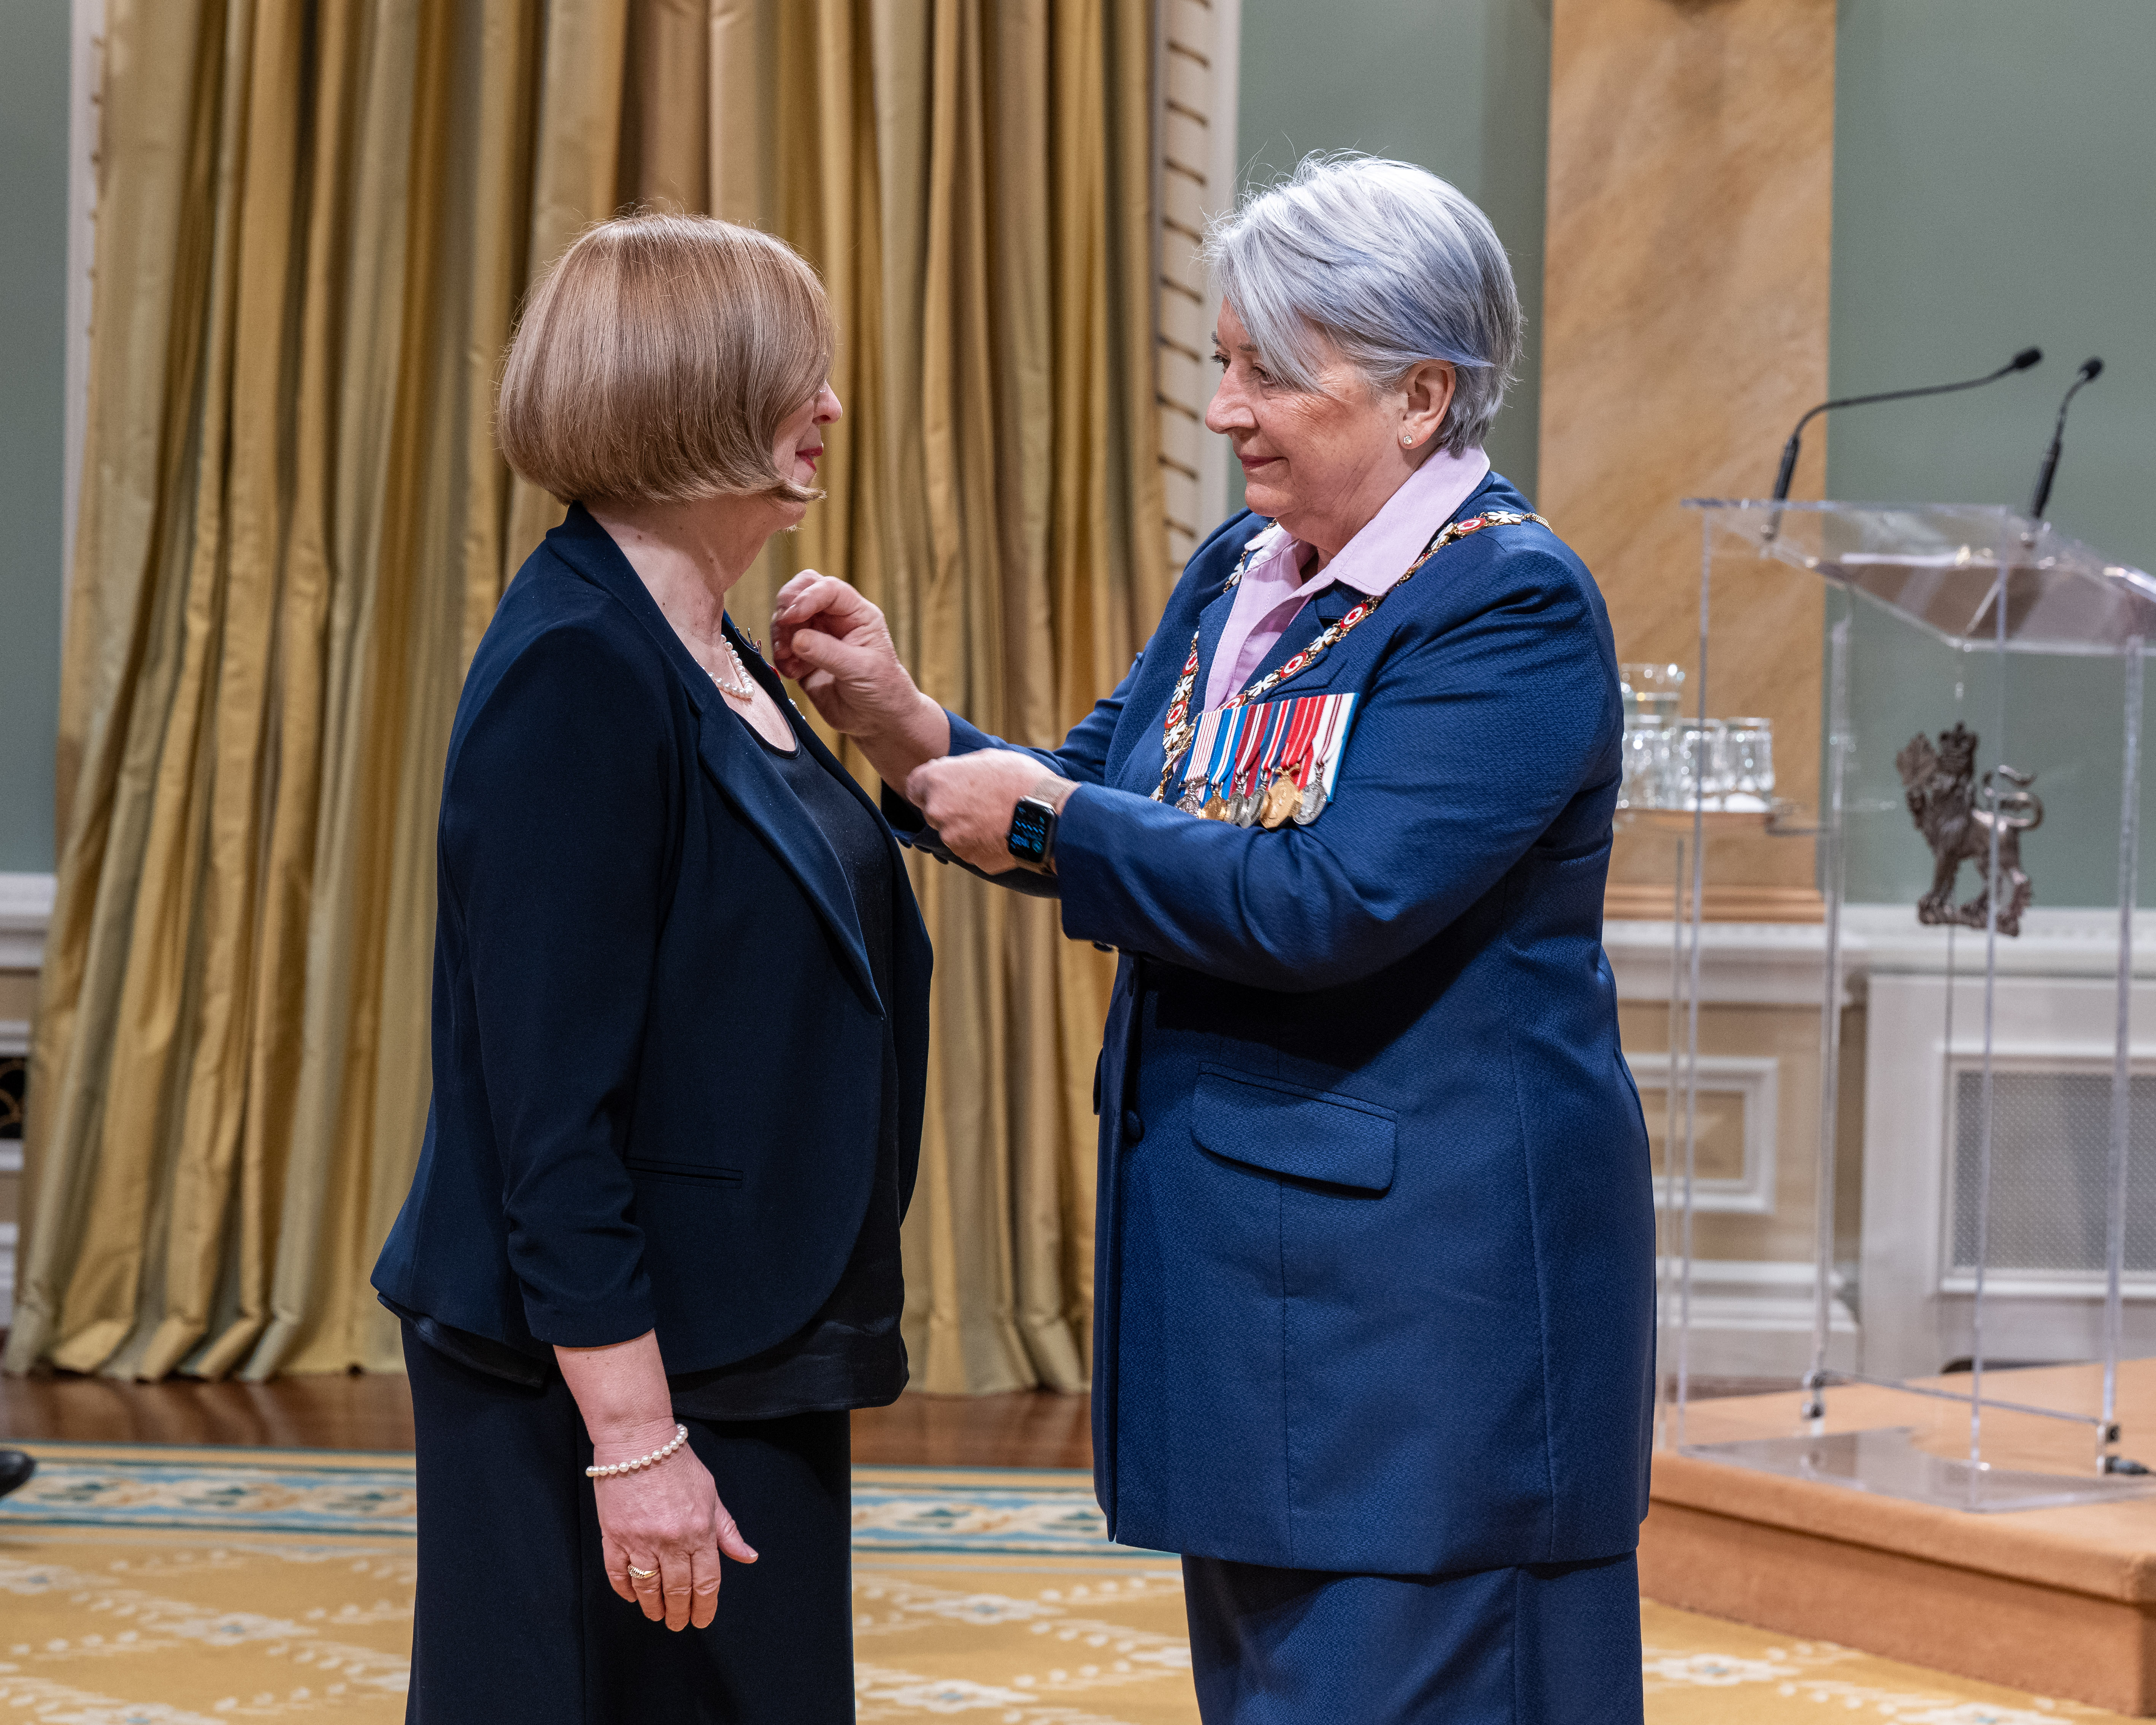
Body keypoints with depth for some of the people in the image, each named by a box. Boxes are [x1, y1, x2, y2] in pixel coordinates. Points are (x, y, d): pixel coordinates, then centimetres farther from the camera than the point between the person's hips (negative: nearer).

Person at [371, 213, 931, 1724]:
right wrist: (636, 1437, -23)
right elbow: (549, 1093, -21)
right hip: (615, 1374, -10)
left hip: (748, 1360, 10)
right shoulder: (575, 671, -18)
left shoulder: (707, 655, 12)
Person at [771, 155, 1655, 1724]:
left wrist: (1044, 820, -16)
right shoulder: (1241, 572, 11)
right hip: (1237, 1267, 9)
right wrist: (913, 734, -3)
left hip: (1426, 1285, -9)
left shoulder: (1514, 607, -16)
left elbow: (1332, 902, -24)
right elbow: (1101, 804, 15)